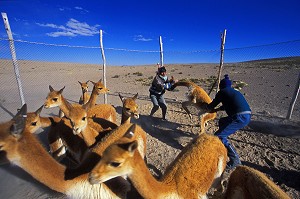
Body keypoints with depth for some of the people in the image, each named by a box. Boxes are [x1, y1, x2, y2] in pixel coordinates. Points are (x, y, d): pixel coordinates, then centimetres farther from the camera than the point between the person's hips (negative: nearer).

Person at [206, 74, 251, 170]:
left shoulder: (222, 92, 0)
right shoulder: (234, 91, 24)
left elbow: (212, 104, 7)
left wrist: (208, 108, 28)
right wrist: (216, 110, 46)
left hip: (240, 117, -9)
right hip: (247, 116, 9)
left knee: (219, 136, -5)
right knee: (222, 121, 30)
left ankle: (235, 160, 0)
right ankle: (224, 144, 43)